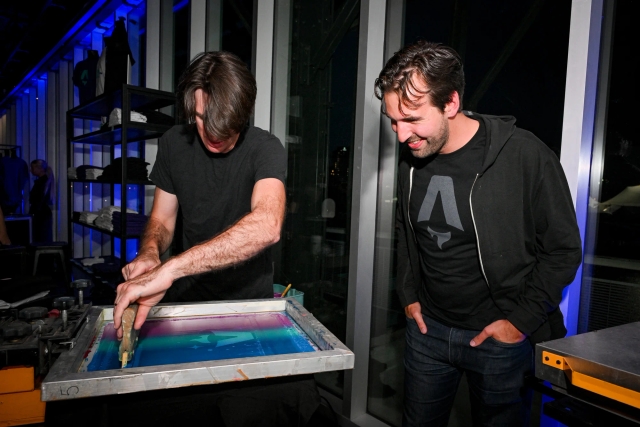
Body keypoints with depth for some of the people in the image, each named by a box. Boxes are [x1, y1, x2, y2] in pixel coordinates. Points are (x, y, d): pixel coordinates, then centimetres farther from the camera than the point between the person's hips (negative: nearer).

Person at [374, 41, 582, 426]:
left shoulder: (525, 156, -19)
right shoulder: (412, 158, -3)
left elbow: (564, 249, -10)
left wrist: (522, 320, -12)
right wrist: (409, 294, 6)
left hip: (500, 336, -4)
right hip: (428, 328, 5)